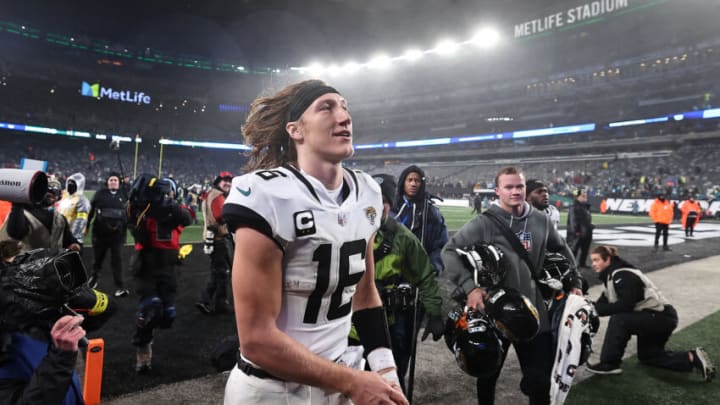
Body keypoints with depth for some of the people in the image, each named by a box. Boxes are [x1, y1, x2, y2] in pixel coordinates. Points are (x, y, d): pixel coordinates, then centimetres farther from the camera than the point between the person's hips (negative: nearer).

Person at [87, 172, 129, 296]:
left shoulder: (123, 196, 8)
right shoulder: (100, 194, 2)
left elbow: (128, 214, 11)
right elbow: (91, 210, 3)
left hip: (118, 234, 0)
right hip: (100, 232, 0)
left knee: (117, 260, -2)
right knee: (98, 258, 16)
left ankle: (120, 287, -3)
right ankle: (94, 276, 43)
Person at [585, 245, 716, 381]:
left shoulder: (623, 275, -24)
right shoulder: (610, 275, 5)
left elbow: (625, 306, -31)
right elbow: (605, 301, 2)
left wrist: (596, 308, -30)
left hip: (661, 317, -11)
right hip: (653, 319, 11)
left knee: (619, 320, -29)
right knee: (647, 356, 23)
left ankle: (610, 364, -19)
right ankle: (693, 358, 21)